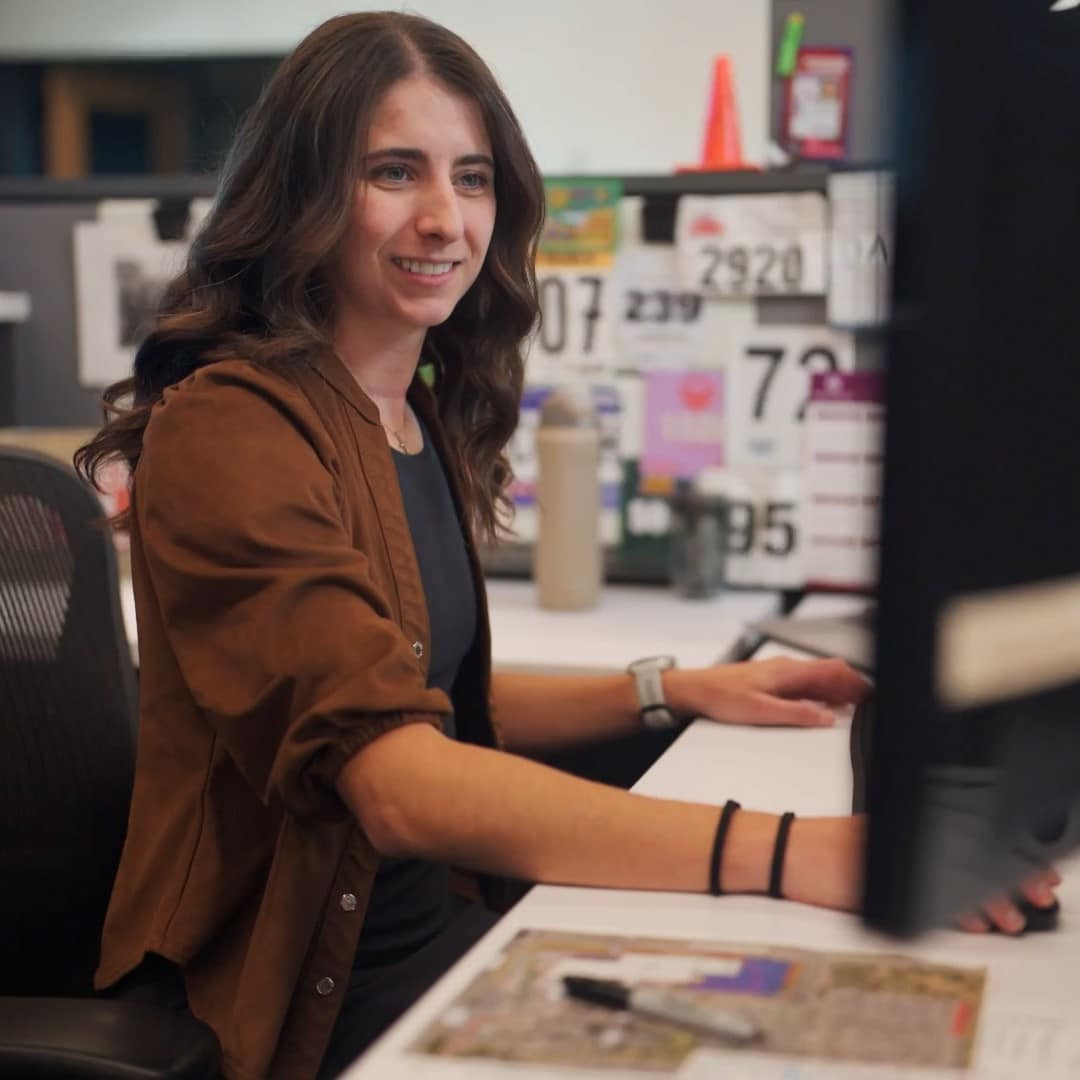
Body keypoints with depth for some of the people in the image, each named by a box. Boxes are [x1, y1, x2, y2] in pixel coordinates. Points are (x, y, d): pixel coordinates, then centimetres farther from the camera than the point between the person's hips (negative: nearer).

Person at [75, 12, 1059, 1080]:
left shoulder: (422, 417, 10)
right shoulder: (227, 430, -18)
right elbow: (398, 781, -29)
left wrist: (674, 692, 7)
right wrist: (796, 853, -38)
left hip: (439, 925, 8)